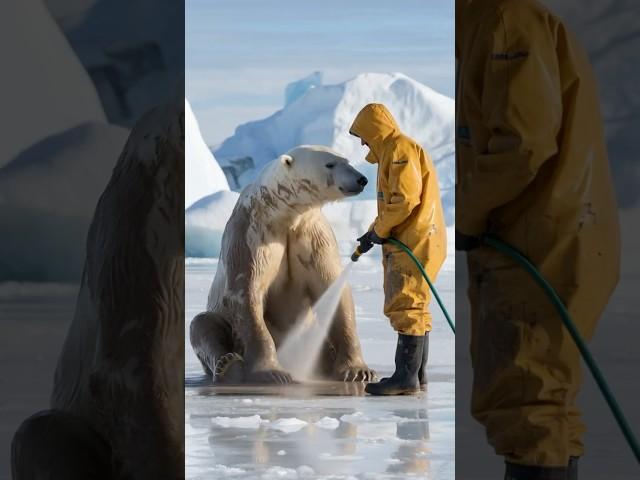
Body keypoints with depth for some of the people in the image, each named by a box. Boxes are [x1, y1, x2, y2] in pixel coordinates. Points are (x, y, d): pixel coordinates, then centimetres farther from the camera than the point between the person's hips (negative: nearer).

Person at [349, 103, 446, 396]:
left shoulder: (400, 149, -10)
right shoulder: (392, 152, 23)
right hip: (406, 243, 11)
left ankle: (406, 376, -14)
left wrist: (380, 229, -11)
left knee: (405, 306, -12)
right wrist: (374, 234, 21)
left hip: (415, 242, -11)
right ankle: (417, 374, 18)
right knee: (414, 308, 13)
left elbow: (406, 198, -21)